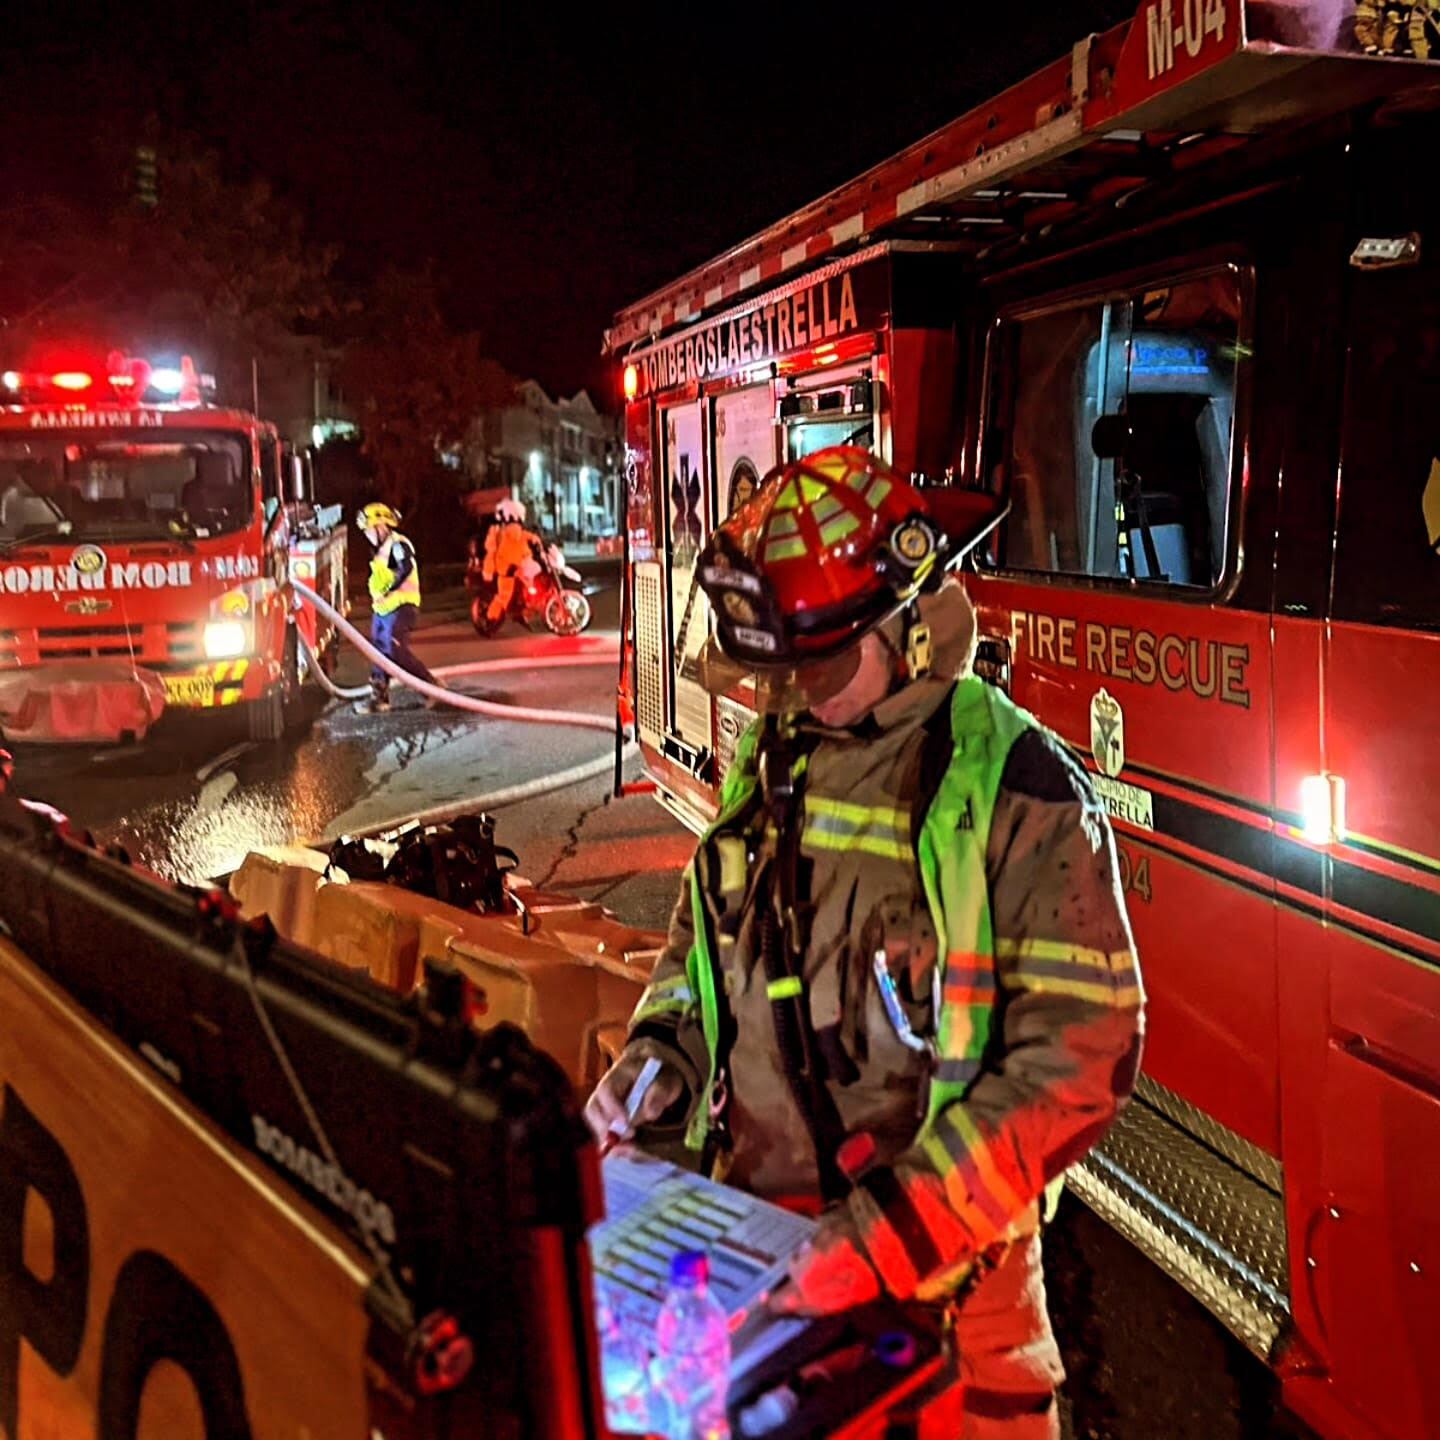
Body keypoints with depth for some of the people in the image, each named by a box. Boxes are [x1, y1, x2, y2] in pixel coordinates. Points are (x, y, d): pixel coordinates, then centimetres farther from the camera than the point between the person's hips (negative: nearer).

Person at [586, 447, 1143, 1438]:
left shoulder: (1017, 788, -18)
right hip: (749, 1213, 6)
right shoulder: (772, 757, 3)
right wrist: (660, 1054, 0)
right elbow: (709, 929, 18)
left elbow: (1077, 1063, -21)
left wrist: (889, 1234, -25)